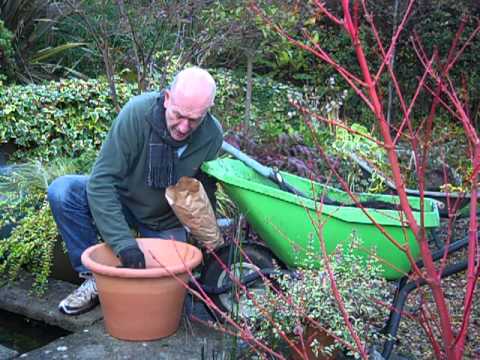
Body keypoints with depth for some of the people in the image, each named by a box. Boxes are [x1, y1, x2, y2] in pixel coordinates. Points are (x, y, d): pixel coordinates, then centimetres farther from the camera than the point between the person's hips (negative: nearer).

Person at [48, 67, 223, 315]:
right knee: (62, 192, -26)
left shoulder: (212, 135, -19)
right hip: (122, 200, -1)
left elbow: (205, 194, -3)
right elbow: (101, 181, -32)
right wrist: (123, 242, -38)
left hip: (166, 223, 1)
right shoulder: (137, 112, -29)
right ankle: (94, 276, -12)